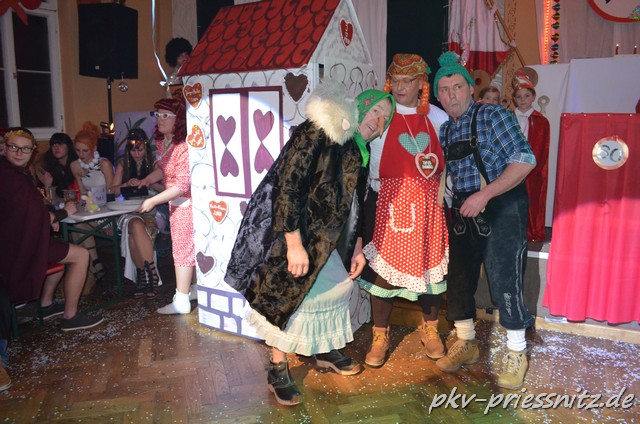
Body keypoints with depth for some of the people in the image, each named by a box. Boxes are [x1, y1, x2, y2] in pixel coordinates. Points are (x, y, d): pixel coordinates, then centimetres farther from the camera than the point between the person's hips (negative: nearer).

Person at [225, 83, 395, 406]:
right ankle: (278, 371, 18)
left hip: (323, 237, 9)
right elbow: (287, 185, -27)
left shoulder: (359, 152, 5)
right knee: (287, 295, 0)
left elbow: (351, 205, 13)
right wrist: (294, 244, -28)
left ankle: (326, 350, 37)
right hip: (286, 229, -8)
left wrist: (356, 248, 12)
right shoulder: (317, 133, -22)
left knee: (340, 282, 15)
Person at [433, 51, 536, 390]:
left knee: (503, 280, -6)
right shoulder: (444, 131, 13)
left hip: (501, 209, -6)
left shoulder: (493, 116, -6)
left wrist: (484, 196, -20)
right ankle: (466, 343, 28)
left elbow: (525, 160, -15)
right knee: (459, 277, 9)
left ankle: (516, 353, 14)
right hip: (463, 212, 6)